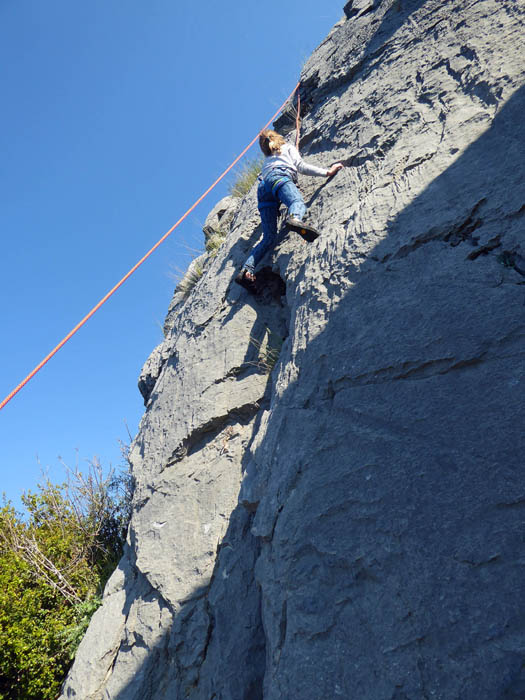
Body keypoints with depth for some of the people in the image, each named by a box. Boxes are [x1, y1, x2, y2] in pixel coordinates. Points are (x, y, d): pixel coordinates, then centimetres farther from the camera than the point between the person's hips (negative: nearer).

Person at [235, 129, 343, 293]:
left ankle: (246, 270, -22)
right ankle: (294, 218, -73)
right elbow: (300, 166, 15)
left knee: (269, 237, -5)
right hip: (280, 177, -5)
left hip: (262, 186, 5)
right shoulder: (289, 148, 30)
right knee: (298, 202, -35)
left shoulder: (266, 161, 43)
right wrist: (326, 172, 14)